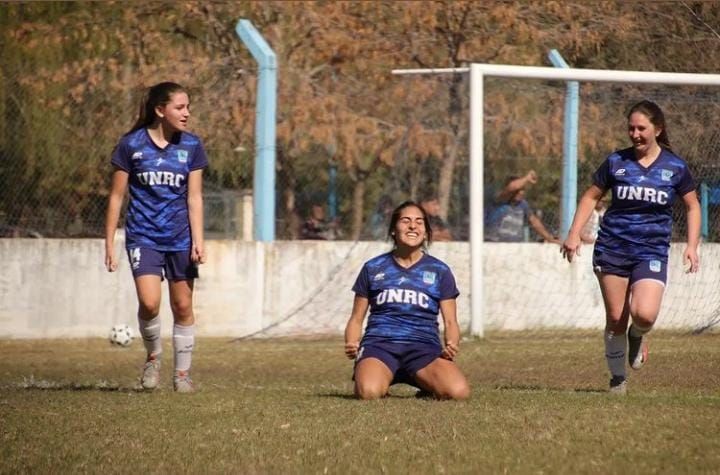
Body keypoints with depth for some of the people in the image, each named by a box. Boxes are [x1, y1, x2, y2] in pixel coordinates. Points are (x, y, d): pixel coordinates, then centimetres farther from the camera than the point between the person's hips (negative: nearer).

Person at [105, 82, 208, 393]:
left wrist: (198, 241, -6)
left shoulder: (191, 146, 2)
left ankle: (182, 373, 17)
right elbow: (116, 196, 1)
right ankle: (153, 356, 9)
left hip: (180, 238, 2)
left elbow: (194, 197, 3)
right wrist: (109, 244, 0)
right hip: (143, 236, -2)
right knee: (149, 303, -17)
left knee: (183, 306, 4)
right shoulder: (131, 145, -4)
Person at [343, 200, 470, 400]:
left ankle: (428, 385, 8)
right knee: (368, 392, -35)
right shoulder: (373, 268, 14)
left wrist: (452, 345, -11)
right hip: (379, 344, -1)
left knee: (459, 391, -29)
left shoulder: (439, 271, 14)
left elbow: (450, 321, 12)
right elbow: (357, 318, 17)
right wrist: (351, 344, -5)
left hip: (423, 346, 1)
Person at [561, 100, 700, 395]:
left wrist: (692, 245, 2)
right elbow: (591, 196, 12)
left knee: (644, 314, -22)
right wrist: (574, 234, 2)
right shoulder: (616, 163, 2)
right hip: (612, 249, 1)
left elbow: (692, 206, 13)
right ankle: (617, 378, 20)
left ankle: (638, 337, 15)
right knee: (615, 318, 2)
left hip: (652, 252, -1)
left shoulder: (675, 167, 1)